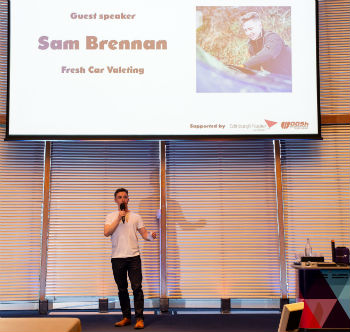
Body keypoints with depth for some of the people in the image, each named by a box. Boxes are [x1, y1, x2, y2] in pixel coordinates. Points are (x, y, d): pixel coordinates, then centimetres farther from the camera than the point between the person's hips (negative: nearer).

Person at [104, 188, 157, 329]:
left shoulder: (136, 217, 11)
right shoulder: (111, 216, 9)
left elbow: (144, 234, 6)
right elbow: (107, 233, -7)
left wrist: (151, 236, -17)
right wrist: (119, 218, -12)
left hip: (133, 256, -1)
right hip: (117, 258, 1)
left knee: (137, 287, -8)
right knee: (122, 289, 9)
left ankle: (139, 319, -4)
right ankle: (126, 317, 19)